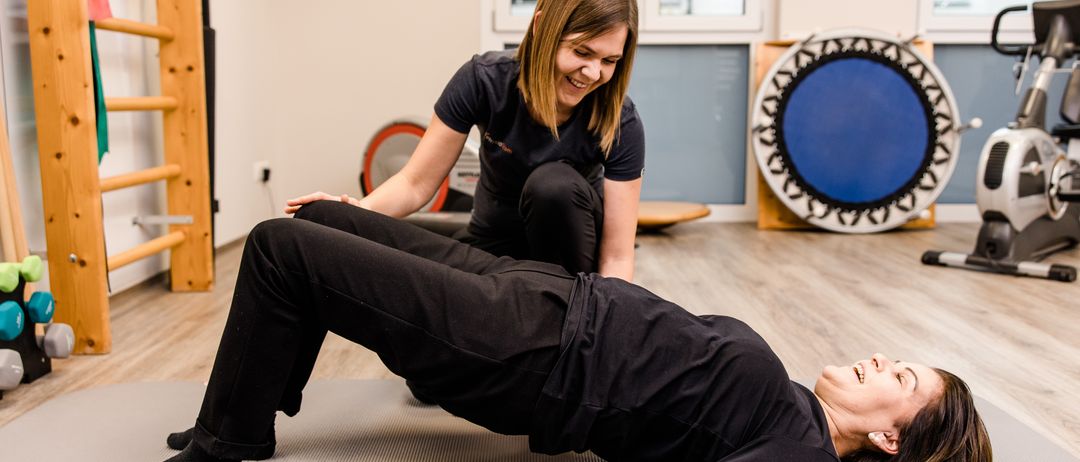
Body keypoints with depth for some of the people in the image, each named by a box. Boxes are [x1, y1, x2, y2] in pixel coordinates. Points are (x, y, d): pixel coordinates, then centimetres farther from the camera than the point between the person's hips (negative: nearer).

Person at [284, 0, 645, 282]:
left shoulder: (621, 124, -25)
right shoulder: (484, 79, -24)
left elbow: (617, 256, -25)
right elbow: (417, 183, -19)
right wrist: (356, 212, -39)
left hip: (573, 237, -1)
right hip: (496, 240, 1)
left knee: (553, 182, -34)